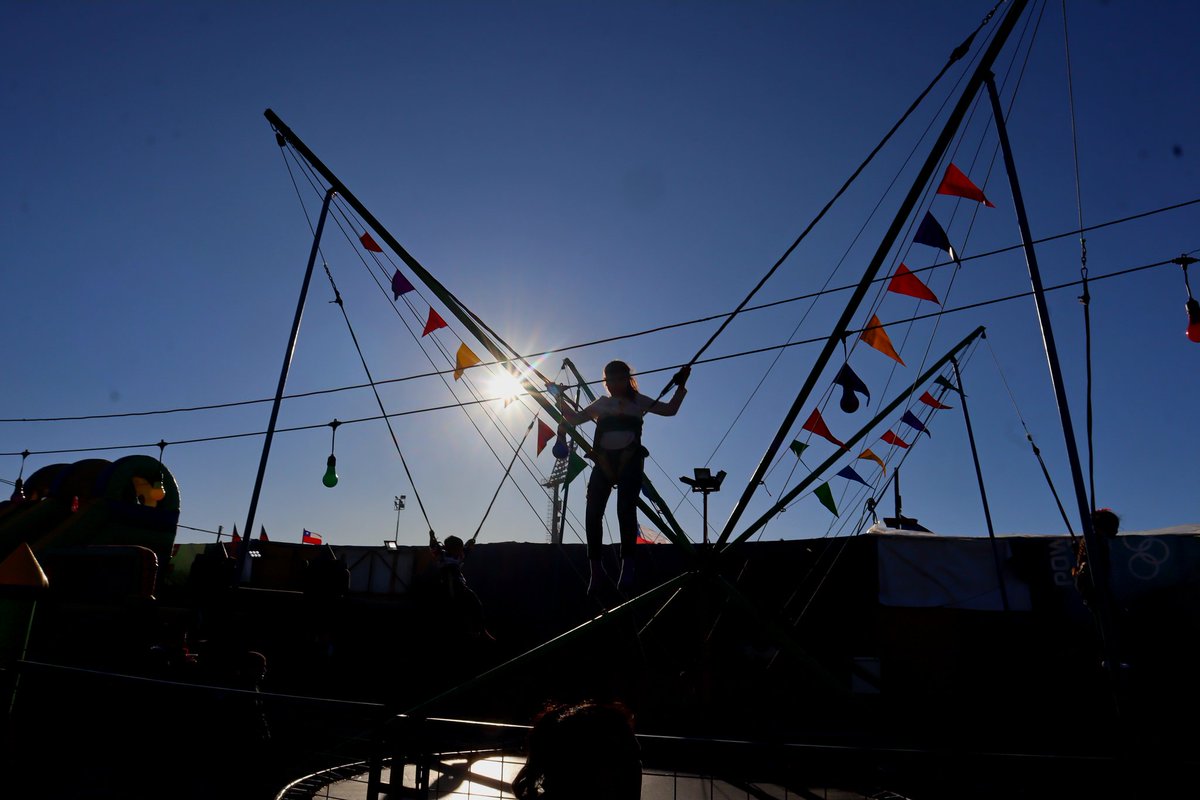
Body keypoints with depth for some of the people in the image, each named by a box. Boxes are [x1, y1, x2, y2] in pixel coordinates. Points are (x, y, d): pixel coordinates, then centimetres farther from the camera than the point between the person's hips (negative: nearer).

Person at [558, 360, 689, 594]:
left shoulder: (637, 400, 16)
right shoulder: (601, 403, 22)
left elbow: (670, 410, 15)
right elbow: (574, 419, 27)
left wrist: (681, 386, 8)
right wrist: (561, 399, 20)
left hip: (629, 460, -2)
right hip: (604, 461, 2)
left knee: (626, 510, -15)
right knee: (593, 513, -7)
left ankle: (627, 565, -8)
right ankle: (595, 567, 5)